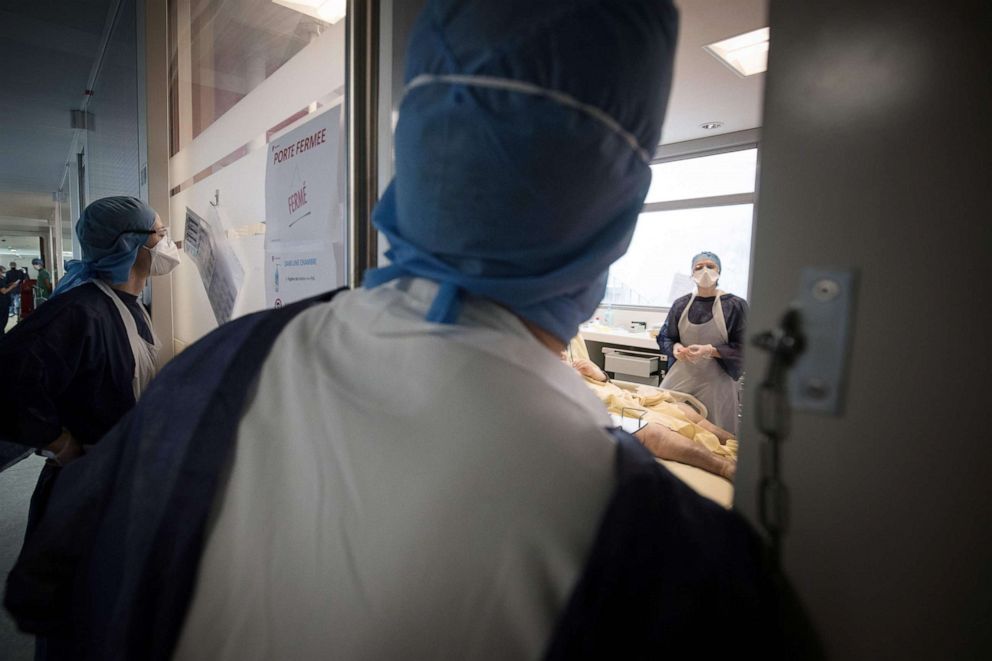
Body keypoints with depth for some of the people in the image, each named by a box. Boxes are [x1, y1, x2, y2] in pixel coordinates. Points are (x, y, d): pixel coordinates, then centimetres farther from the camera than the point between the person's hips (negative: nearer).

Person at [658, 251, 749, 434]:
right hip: (681, 377, 3)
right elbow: (664, 338, 14)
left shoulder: (735, 305, -4)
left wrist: (710, 351, -18)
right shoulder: (681, 304, 5)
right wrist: (675, 347, -8)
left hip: (715, 381, -2)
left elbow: (742, 347, -5)